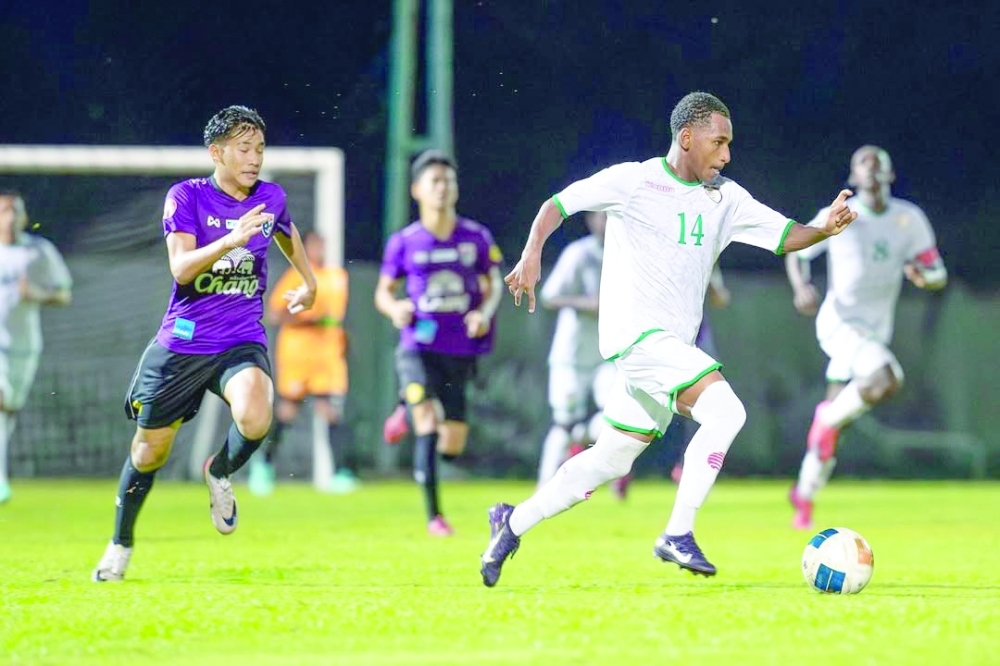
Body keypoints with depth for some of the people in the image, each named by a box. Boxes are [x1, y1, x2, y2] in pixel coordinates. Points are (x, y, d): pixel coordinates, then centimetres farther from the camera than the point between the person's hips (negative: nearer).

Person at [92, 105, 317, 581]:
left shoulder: (271, 198, 3)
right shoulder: (186, 197, -9)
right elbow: (181, 267, -22)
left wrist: (309, 283, 35)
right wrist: (230, 240, -35)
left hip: (242, 341, 2)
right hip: (183, 342, -2)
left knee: (255, 419, -30)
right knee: (150, 451, 7)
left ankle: (221, 472, 5)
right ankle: (121, 543, 32)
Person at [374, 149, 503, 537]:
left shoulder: (476, 238, 2)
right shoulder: (404, 242, 0)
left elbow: (493, 283, 13)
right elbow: (383, 291, 9)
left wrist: (485, 312, -7)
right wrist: (395, 308, -13)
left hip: (459, 352, 2)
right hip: (418, 347, -2)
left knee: (452, 446, 3)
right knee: (427, 422, -21)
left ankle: (409, 415, 37)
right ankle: (433, 515, -14)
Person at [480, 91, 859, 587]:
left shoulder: (725, 198, 11)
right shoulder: (631, 181, -5)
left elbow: (784, 236, 8)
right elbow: (558, 204, 1)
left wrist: (824, 229, -12)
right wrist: (532, 253, -15)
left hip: (672, 346, 7)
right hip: (636, 333, -7)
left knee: (611, 459, 13)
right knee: (725, 410, -23)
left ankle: (513, 522, 28)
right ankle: (678, 535, -17)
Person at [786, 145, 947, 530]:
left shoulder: (910, 219, 4)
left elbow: (939, 276, 5)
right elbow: (797, 253, 8)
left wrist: (924, 277, -19)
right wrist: (801, 287, -13)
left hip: (876, 331, 4)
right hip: (840, 321, -4)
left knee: (836, 425, 10)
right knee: (887, 380, -31)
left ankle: (805, 495, 26)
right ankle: (829, 416, -6)